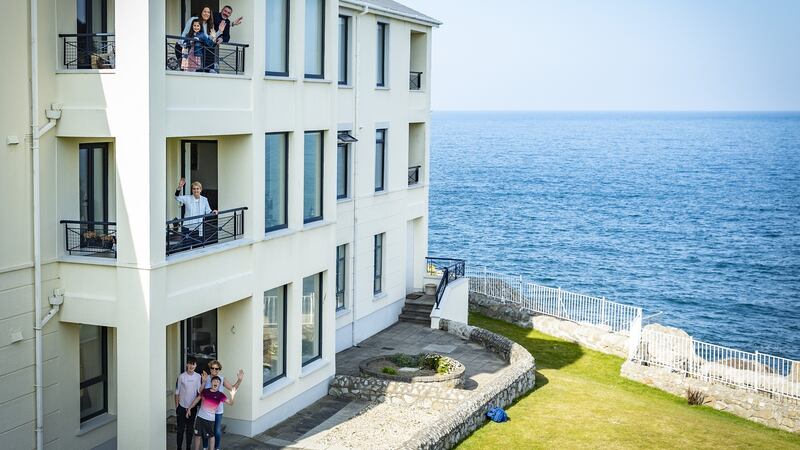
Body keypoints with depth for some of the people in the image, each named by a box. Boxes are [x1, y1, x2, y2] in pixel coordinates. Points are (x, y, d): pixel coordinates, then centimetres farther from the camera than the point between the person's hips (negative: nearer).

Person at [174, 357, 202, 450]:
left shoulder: (198, 377, -3)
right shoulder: (181, 376, -10)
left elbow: (200, 391, 2)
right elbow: (177, 393, -5)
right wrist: (176, 407, -5)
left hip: (193, 407, 2)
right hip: (182, 407, -2)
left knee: (190, 429, 11)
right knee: (180, 429, 4)